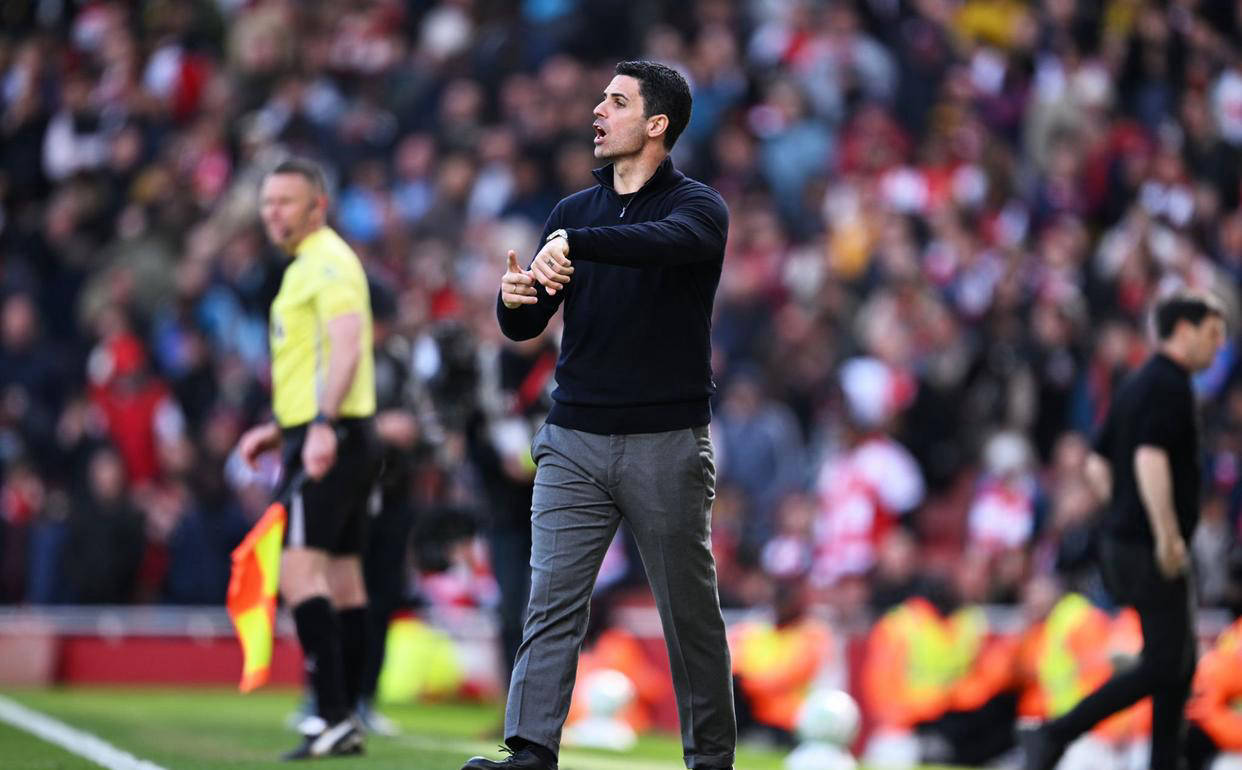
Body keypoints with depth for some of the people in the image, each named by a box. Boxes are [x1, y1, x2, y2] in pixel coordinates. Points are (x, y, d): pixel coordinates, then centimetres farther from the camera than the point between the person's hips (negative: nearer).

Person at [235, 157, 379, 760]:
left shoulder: (328, 262, -10)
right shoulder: (307, 265, 21)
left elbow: (347, 343, -24)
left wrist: (322, 426, -34)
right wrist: (281, 428, 26)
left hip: (329, 442, -11)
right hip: (329, 438, 11)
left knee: (300, 571, -16)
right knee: (342, 578, 10)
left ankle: (332, 715, -21)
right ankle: (344, 723, 12)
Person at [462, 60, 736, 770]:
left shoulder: (698, 207, -3)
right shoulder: (574, 212, 12)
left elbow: (668, 241, -29)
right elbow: (526, 327, 9)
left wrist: (573, 245, -42)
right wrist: (514, 298, -16)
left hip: (666, 445, -4)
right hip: (574, 441, 4)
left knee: (691, 614, 4)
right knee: (552, 602, -6)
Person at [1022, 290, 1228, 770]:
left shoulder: (1135, 386, 16)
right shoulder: (1170, 385, -14)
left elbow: (1097, 466, 21)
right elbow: (1151, 460, -28)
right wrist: (1168, 536, -25)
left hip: (1121, 544, 10)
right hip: (1150, 551, -10)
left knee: (1181, 662, 14)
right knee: (1163, 667, -6)